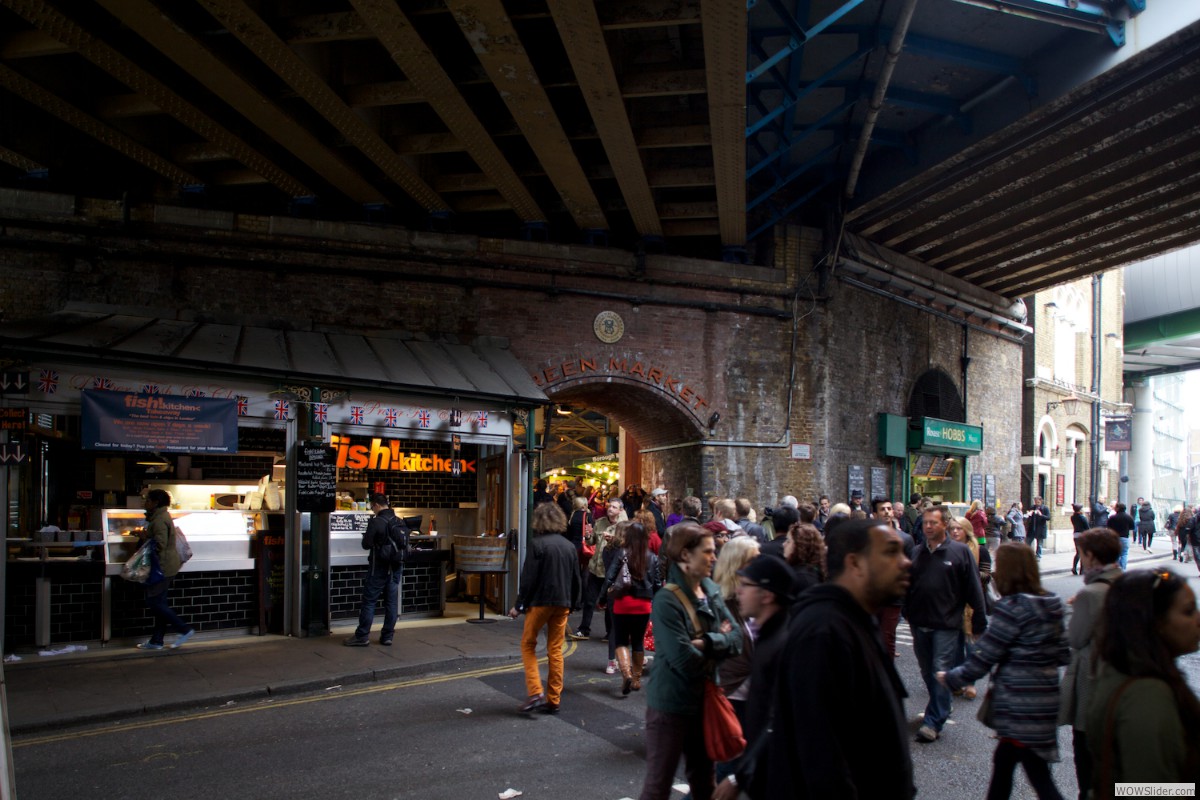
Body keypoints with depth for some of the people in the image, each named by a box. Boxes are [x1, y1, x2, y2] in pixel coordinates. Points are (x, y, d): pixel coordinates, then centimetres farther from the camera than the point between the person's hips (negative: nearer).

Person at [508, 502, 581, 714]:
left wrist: (519, 605, -5)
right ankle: (553, 700, 14)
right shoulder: (570, 546, 7)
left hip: (540, 601, -5)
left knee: (528, 644, 10)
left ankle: (535, 692, -2)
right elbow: (576, 579, 11)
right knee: (556, 650, 11)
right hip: (563, 604, 5)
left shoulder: (537, 544, -11)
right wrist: (572, 603, 21)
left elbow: (528, 578, -13)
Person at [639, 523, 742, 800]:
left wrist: (707, 642, -22)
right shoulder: (667, 600, -21)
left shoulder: (712, 592, 2)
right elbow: (685, 660, -27)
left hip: (705, 701, 7)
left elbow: (736, 638, -4)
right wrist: (719, 641, -10)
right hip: (671, 704, -7)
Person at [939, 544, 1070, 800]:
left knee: (1040, 779, 0)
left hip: (1020, 706, -8)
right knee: (1003, 760, 22)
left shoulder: (1012, 608, -18)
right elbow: (1063, 654, 10)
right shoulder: (1049, 604, 5)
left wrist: (950, 678, -2)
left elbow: (984, 657, -14)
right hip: (1046, 700, 8)